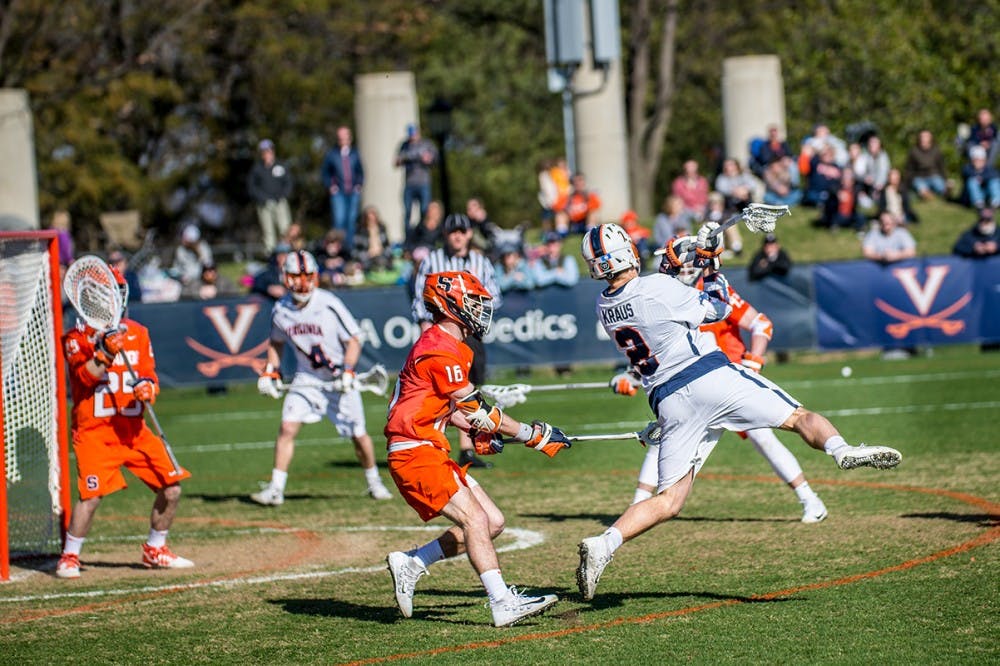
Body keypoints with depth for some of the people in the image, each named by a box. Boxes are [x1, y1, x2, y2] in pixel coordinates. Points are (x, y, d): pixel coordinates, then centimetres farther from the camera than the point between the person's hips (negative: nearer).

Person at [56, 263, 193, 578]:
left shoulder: (137, 333, 12)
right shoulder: (78, 336, -2)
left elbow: (149, 374, 10)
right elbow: (84, 377, -15)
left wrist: (147, 387, -12)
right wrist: (104, 352, -30)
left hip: (133, 428, 5)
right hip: (94, 430, -5)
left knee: (171, 487, 1)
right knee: (91, 494, -18)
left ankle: (155, 550, 19)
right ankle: (69, 557, -1)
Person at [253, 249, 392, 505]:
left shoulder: (330, 305, -19)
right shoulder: (280, 311, -6)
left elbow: (353, 340, -12)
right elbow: (276, 343, 14)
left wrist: (347, 371, -23)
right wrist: (270, 371, 2)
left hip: (339, 379, -3)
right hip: (306, 378, 3)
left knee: (358, 434, 1)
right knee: (287, 428, -13)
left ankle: (374, 482, 26)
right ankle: (275, 489, -9)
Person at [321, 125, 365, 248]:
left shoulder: (355, 154, 10)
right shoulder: (331, 154, 4)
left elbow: (360, 172, 19)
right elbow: (324, 173, 11)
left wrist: (359, 184, 4)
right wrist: (330, 185, -2)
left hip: (353, 192, 2)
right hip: (338, 193, -2)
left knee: (351, 220, 4)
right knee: (339, 220, -14)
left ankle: (349, 246, 12)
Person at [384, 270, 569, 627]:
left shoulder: (447, 346, 17)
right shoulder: (440, 350, -15)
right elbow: (476, 410, -15)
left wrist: (476, 431, 9)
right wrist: (532, 435, -9)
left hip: (433, 454, 10)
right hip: (415, 454, -10)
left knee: (492, 523, 6)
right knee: (475, 520, -20)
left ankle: (410, 564, 15)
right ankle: (503, 603, -26)